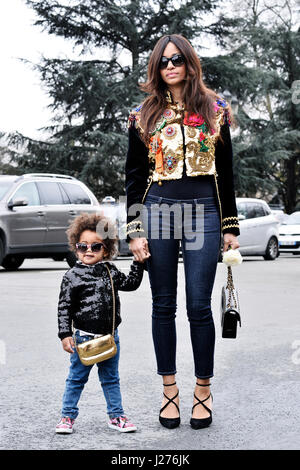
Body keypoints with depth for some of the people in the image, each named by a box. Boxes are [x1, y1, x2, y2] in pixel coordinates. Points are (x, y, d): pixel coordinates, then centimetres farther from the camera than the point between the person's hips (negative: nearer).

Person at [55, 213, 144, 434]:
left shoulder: (110, 270, 5)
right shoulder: (73, 276, -8)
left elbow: (131, 283, 16)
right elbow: (64, 307, -8)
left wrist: (138, 263, 4)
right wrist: (65, 334, -13)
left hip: (110, 336, 4)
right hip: (84, 337, -4)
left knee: (111, 378, 14)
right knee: (77, 378, 7)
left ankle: (116, 415, 25)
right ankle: (68, 416, 20)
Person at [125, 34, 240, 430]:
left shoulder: (214, 110, 8)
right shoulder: (144, 115, 8)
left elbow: (226, 172, 10)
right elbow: (134, 175, 8)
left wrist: (230, 227, 5)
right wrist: (134, 230, 0)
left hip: (203, 212, -1)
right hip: (158, 210, 1)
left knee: (199, 306, -2)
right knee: (163, 305, 5)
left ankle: (203, 389, 13)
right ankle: (169, 388, 16)